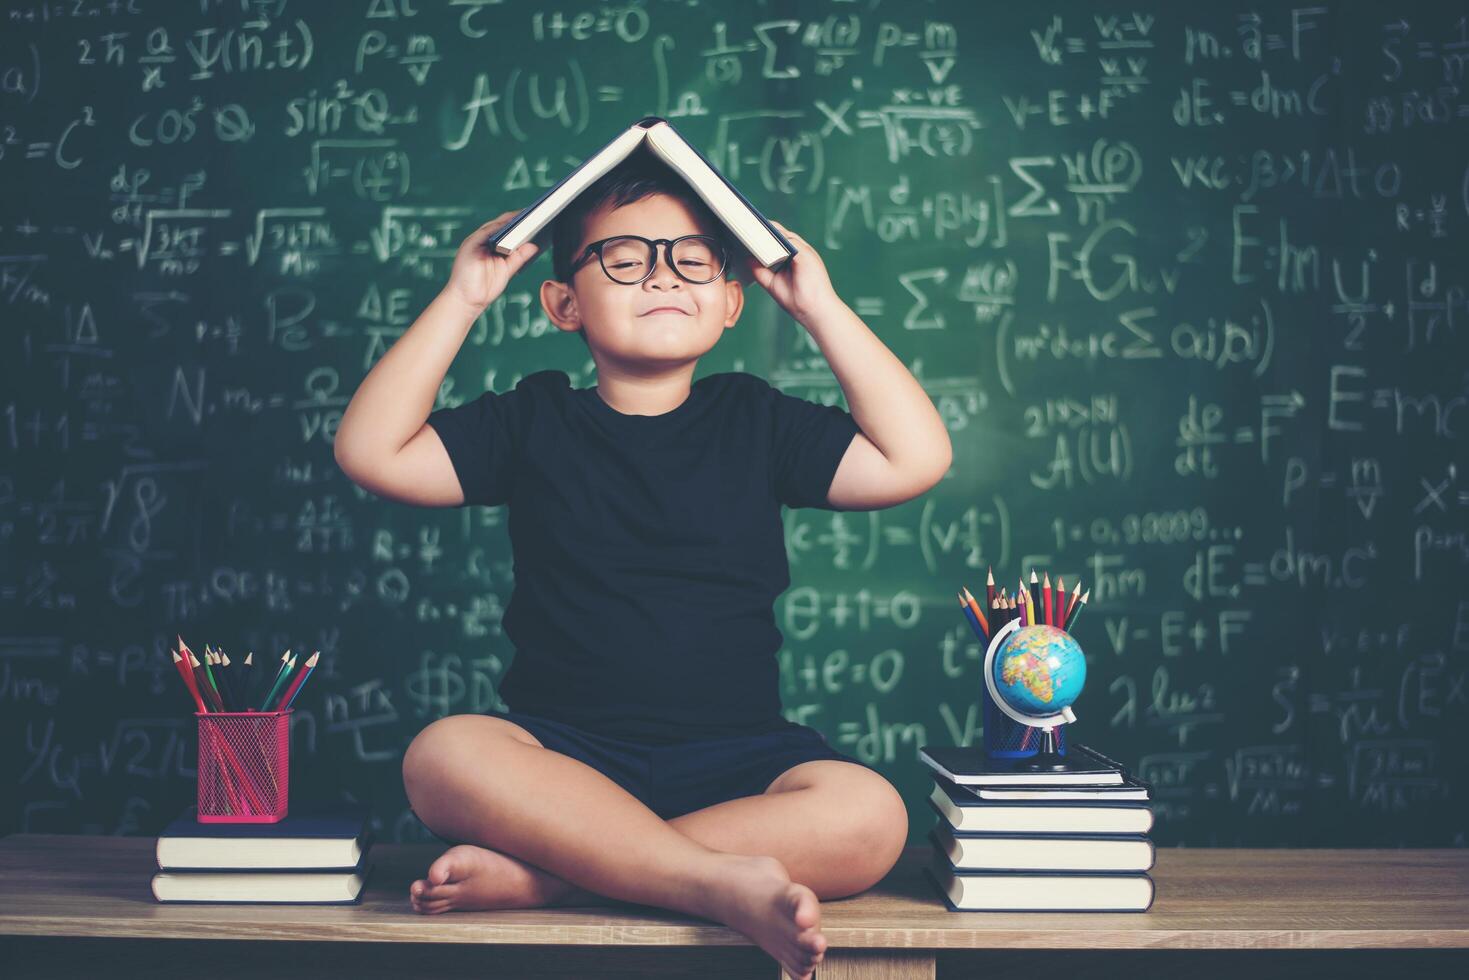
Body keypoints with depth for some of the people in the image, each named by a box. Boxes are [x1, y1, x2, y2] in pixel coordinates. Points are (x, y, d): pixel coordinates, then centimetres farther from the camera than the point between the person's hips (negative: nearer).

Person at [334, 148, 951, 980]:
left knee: (869, 818, -29)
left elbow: (916, 459, 0)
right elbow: (372, 452, 0)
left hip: (736, 754, 1)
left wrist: (820, 307, 0)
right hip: (567, 750, -1)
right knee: (444, 755, -32)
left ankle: (539, 875, -29)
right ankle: (726, 883, -36)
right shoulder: (535, 421, 10)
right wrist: (462, 300, 0)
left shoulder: (755, 420, 11)